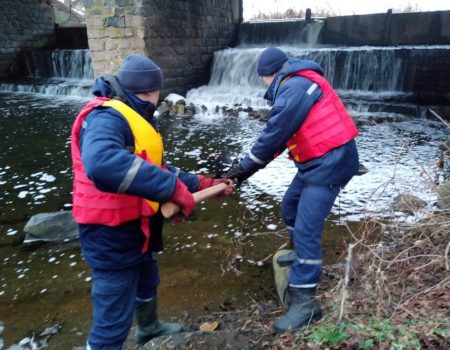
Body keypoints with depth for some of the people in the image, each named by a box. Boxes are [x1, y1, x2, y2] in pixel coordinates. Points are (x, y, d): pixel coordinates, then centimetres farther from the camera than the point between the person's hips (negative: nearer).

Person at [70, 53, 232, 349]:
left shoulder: (132, 117, 11)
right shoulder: (106, 118, -25)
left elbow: (157, 168, 14)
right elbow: (102, 164, -47)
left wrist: (203, 184, 9)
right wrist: (174, 188, -43)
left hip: (134, 226, 11)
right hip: (111, 232, -11)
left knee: (146, 282, 32)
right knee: (114, 315, 1)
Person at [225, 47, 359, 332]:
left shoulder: (294, 87, -17)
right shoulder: (297, 86, 17)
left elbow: (274, 134, -17)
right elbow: (280, 135, 15)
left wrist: (245, 167, -7)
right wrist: (249, 165, 10)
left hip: (331, 161, -11)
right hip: (318, 160, 11)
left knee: (306, 228, -13)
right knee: (291, 208, 23)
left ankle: (305, 301, -7)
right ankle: (305, 256, 44)